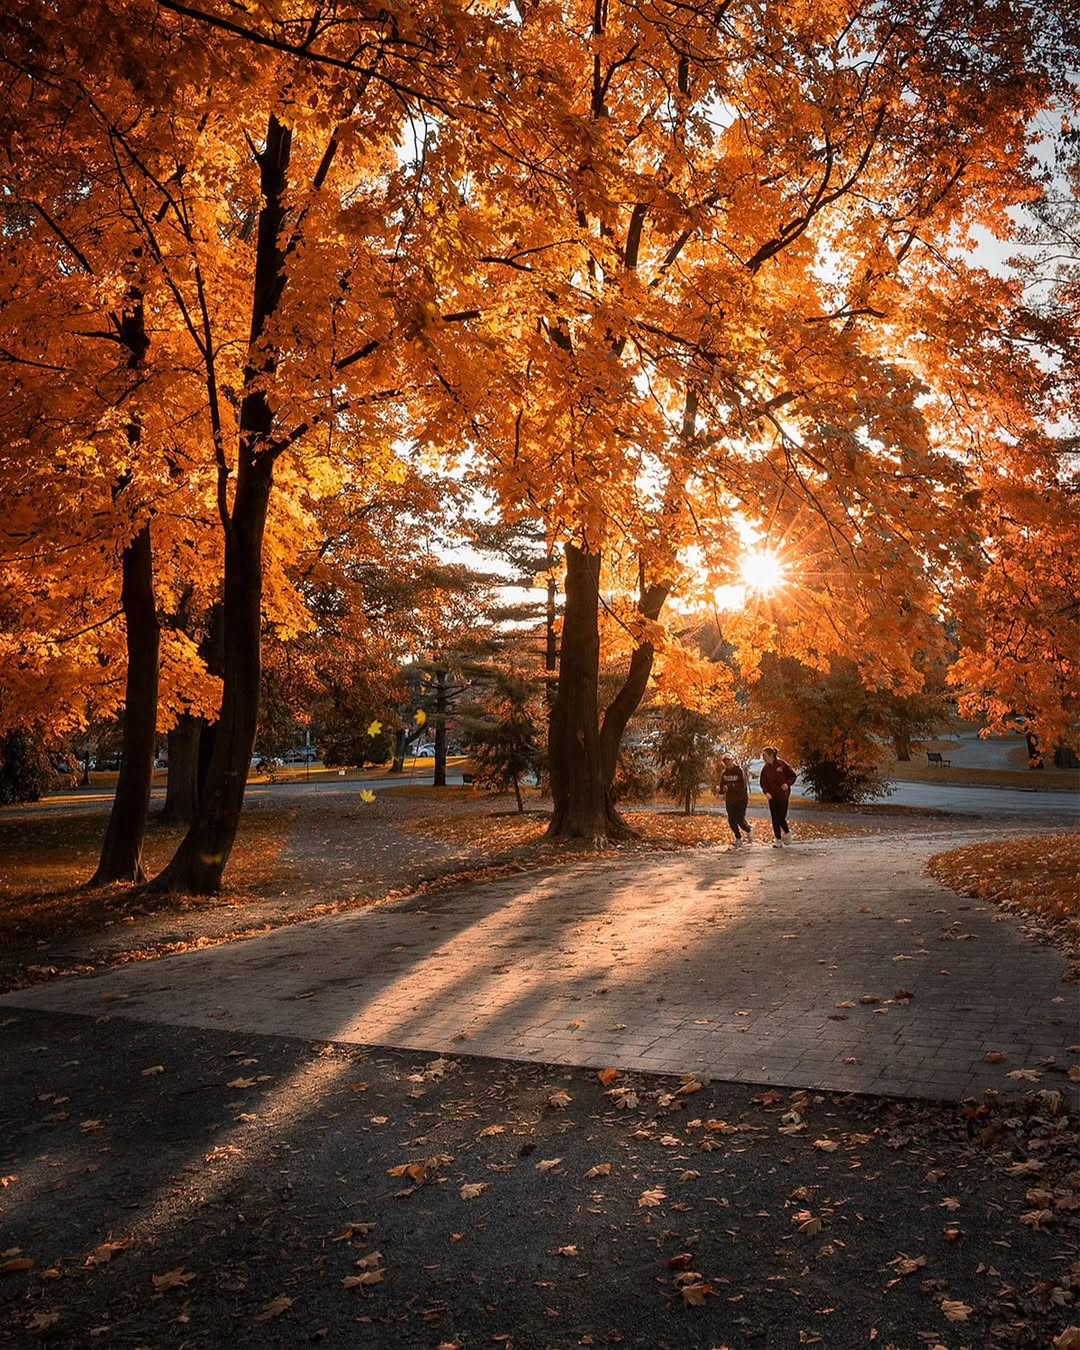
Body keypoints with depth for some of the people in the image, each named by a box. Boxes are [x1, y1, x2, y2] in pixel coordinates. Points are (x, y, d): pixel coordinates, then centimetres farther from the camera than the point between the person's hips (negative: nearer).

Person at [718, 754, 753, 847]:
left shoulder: (739, 771, -10)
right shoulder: (724, 773, 6)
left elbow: (742, 785, -17)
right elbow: (722, 786, 11)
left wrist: (729, 786, -24)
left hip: (741, 799, -5)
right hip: (730, 800, 5)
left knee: (740, 820, -8)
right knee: (731, 821, 2)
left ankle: (749, 829, 24)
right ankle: (738, 838, 21)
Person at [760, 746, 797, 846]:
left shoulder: (782, 764, -9)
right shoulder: (766, 768, 4)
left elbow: (793, 775, -2)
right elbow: (763, 782, 7)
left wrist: (787, 783, -18)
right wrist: (766, 792, -10)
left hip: (782, 795, -4)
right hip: (771, 796, 4)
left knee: (781, 817, -7)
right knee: (775, 819, 3)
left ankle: (787, 833, 21)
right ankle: (778, 840, 10)